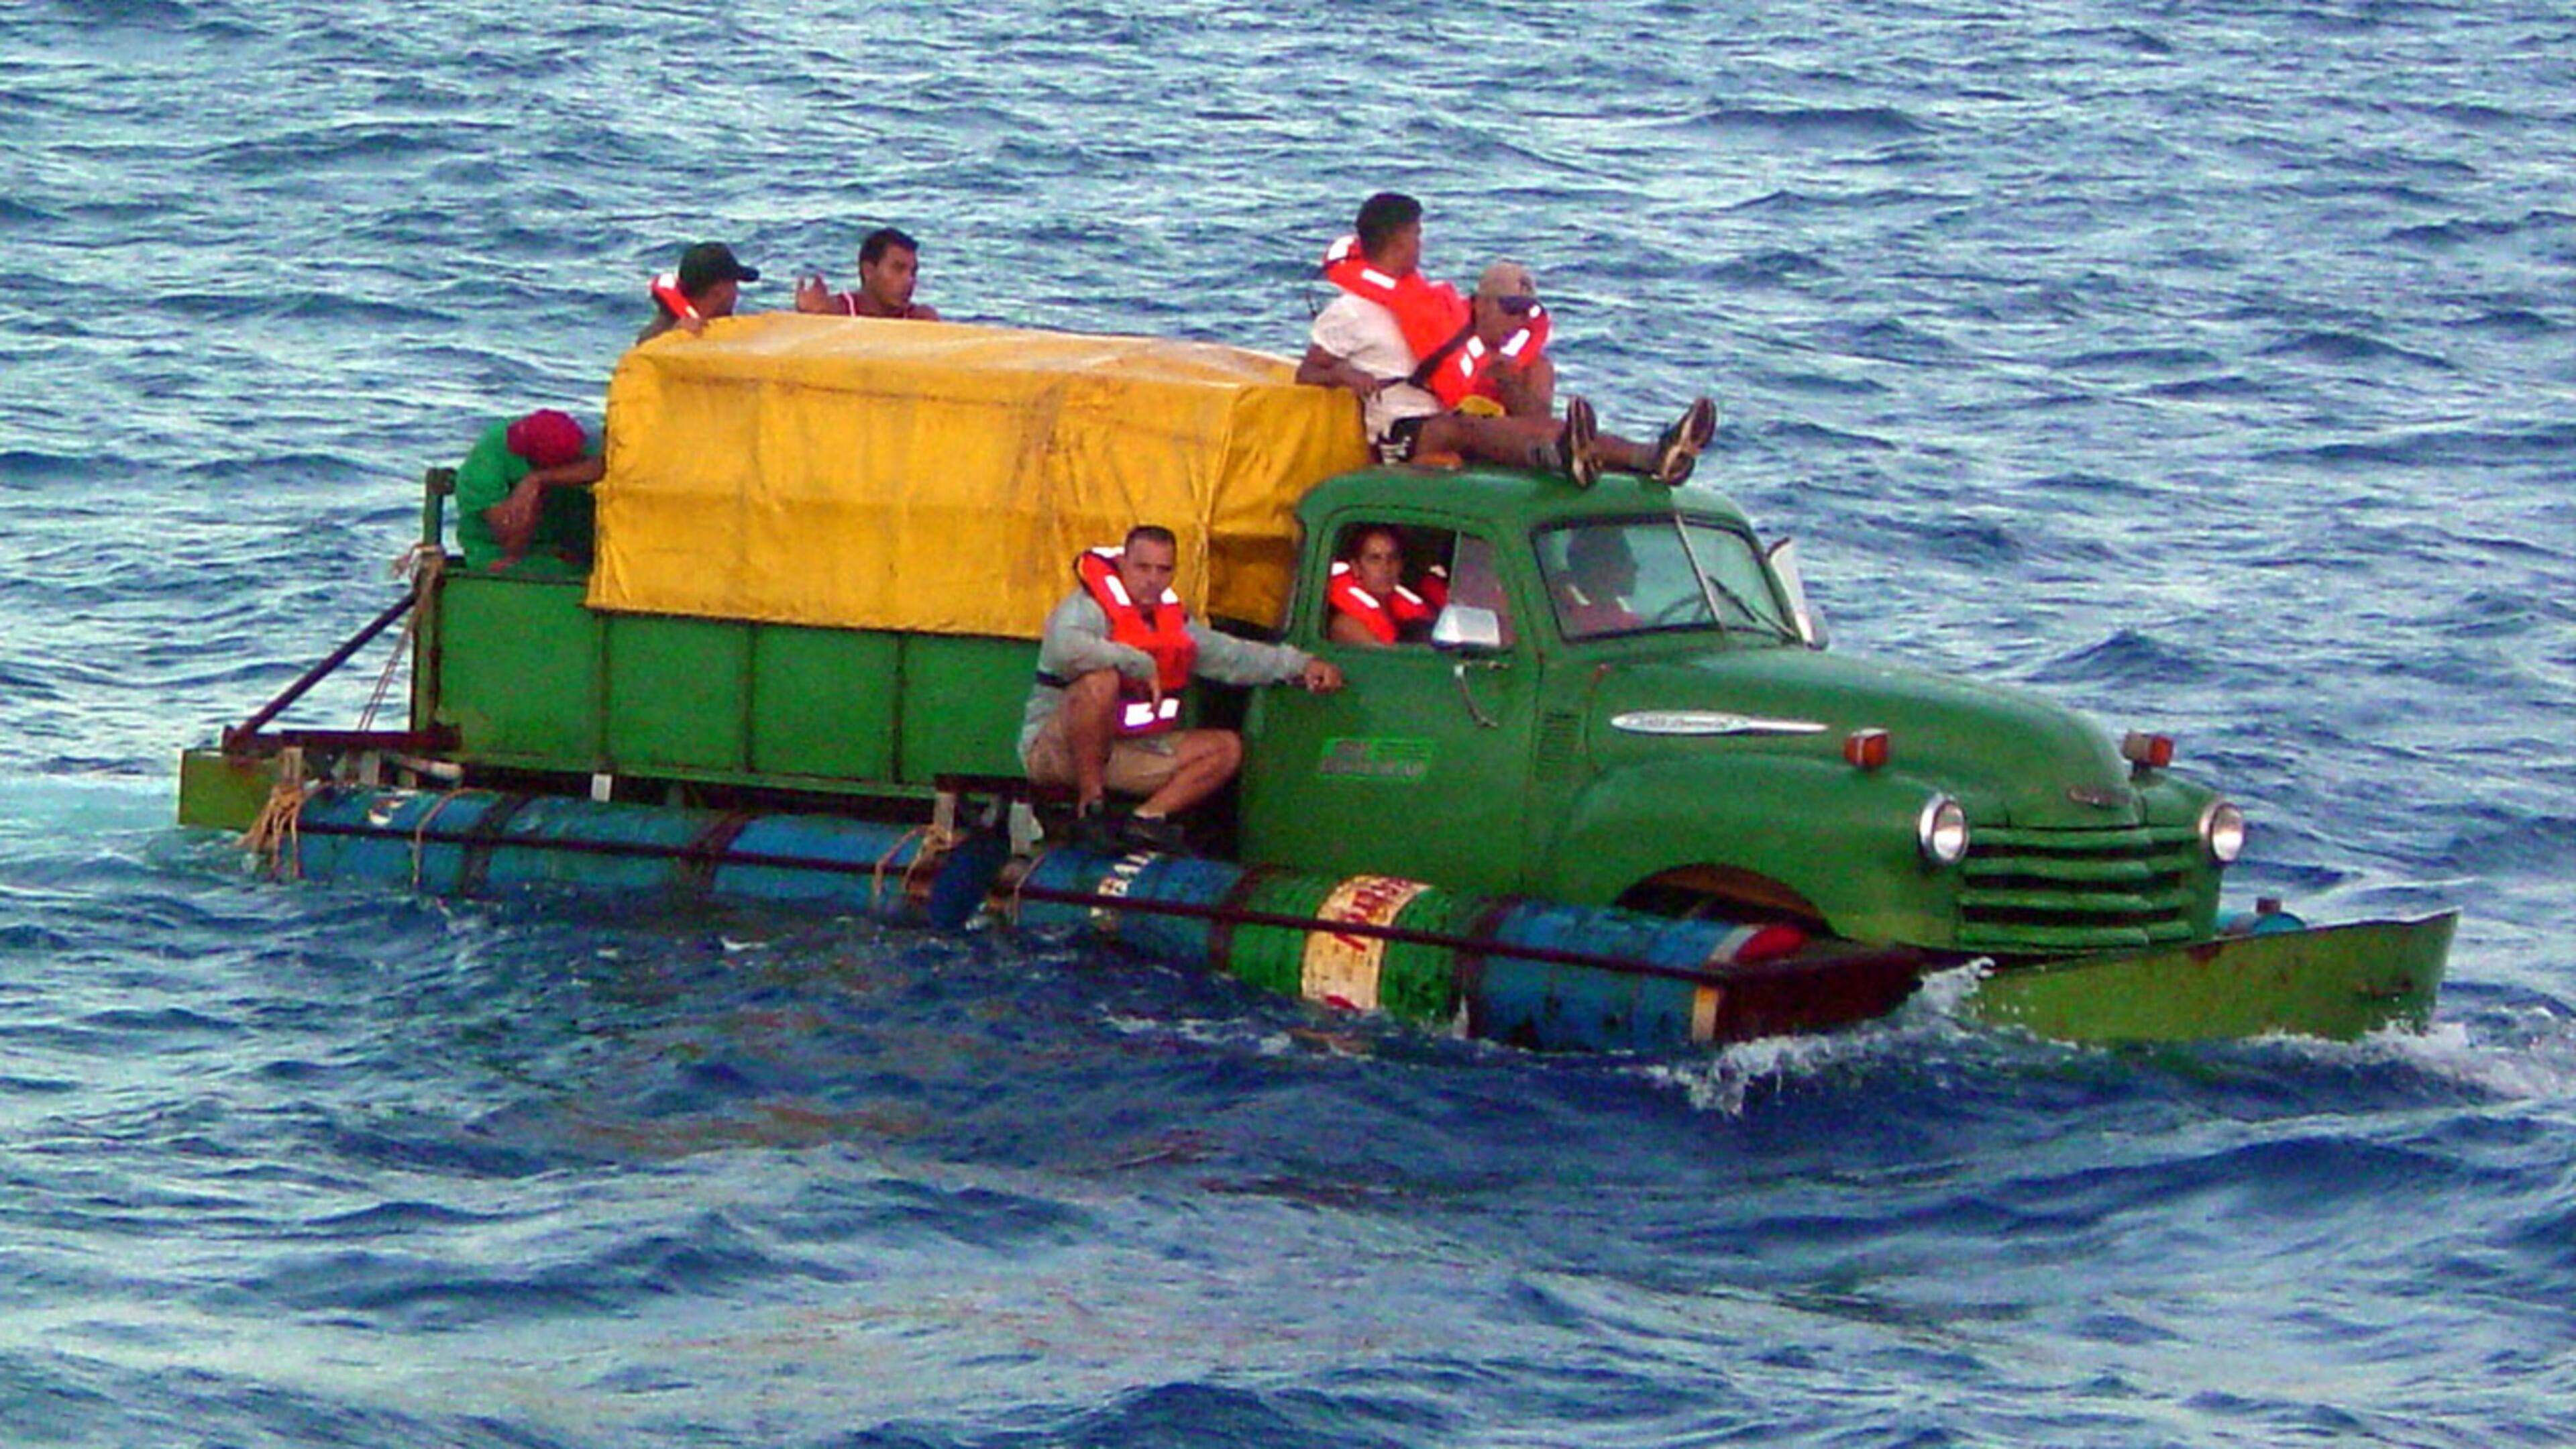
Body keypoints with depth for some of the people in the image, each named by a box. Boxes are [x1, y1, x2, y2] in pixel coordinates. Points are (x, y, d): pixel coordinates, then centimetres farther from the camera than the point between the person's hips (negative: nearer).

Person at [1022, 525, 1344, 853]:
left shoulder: (1172, 620, 13)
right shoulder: (1090, 608, -15)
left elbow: (1231, 656, 21)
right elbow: (1065, 649, -38)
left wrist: (1301, 665, 12)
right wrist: (1142, 665, -31)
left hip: (1127, 755, 8)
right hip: (1054, 749, -8)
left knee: (1226, 747, 6)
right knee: (1101, 680, -37)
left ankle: (1147, 819, -11)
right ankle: (1091, 808, -30)